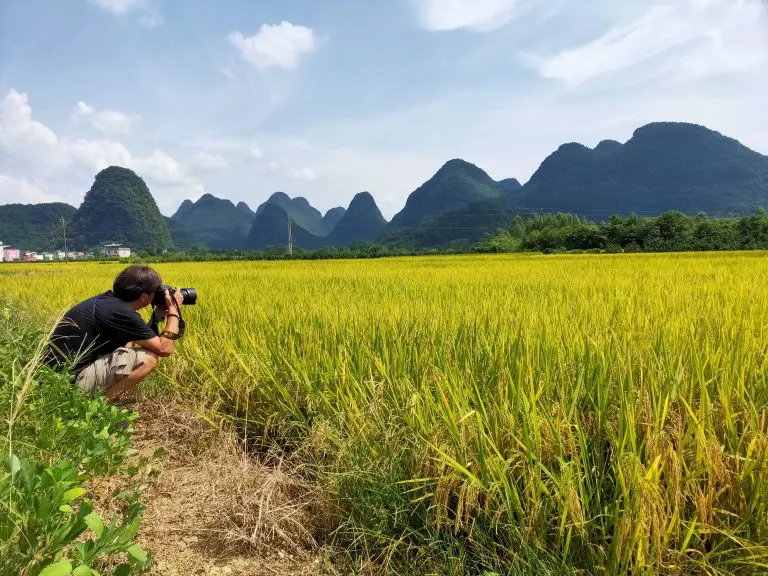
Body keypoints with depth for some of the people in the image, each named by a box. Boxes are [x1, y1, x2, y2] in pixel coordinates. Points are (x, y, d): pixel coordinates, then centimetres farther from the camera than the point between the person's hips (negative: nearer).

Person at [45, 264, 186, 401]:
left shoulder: (107, 300, 7)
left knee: (128, 344, 23)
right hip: (70, 379, -10)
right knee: (149, 358, -17)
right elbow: (164, 349, -17)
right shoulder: (122, 312, -20)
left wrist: (158, 314, 11)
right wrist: (173, 310, -7)